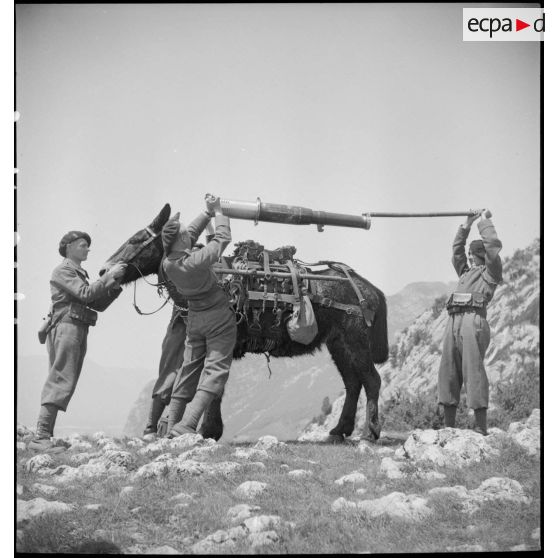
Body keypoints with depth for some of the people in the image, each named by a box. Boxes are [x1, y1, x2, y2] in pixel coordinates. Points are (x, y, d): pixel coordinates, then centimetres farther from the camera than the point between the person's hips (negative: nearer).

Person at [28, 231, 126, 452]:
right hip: (66, 326, -9)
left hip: (79, 330, 9)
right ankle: (41, 436, -23)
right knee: (61, 381, -17)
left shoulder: (80, 274, 25)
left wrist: (114, 286, 7)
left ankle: (46, 435, 2)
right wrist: (109, 275, -13)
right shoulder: (63, 270, -2)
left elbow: (98, 305, 20)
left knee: (64, 384, 4)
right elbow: (85, 294, -15)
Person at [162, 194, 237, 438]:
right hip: (219, 319, -7)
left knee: (189, 370, 14)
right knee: (215, 370, -5)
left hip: (194, 319, 7)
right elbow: (223, 238, -10)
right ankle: (186, 425, -18)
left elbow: (192, 232, 9)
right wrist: (217, 211, 4)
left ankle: (171, 427, 16)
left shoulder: (168, 264, -7)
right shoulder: (196, 262, -26)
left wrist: (208, 212, 14)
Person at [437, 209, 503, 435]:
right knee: (448, 373, 3)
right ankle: (448, 427, 5)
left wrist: (484, 221, 11)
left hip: (474, 320, -8)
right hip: (454, 321, 8)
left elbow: (493, 246, -1)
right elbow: (457, 250, 37)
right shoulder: (466, 273, 30)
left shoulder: (490, 272, 10)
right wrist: (467, 225, 33)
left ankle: (481, 429, -16)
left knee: (473, 371, -14)